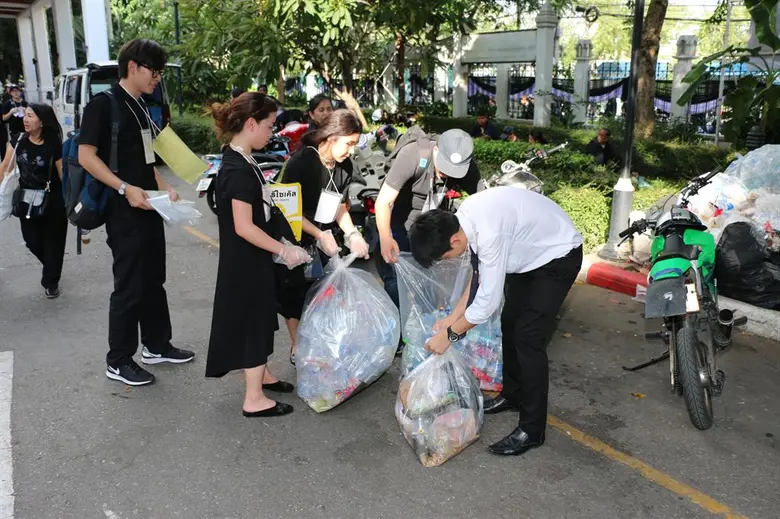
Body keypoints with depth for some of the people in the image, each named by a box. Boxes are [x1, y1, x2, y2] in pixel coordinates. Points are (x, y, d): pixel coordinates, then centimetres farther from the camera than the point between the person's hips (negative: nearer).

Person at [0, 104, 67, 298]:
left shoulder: (53, 145, -15)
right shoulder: (18, 140, -5)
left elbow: (62, 174, -13)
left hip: (52, 202, -4)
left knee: (52, 242, 7)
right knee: (33, 242, 9)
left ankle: (51, 281, 24)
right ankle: (51, 267, 39)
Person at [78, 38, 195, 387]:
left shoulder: (140, 108, 14)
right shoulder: (103, 104, -11)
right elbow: (86, 156, -17)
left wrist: (163, 187, 7)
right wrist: (125, 189, -25)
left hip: (148, 208, 8)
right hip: (124, 211, -8)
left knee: (153, 280, 16)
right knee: (129, 287, -2)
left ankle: (156, 345, 30)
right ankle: (118, 361, 12)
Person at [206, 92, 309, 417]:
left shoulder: (239, 162, 7)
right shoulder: (239, 169, -24)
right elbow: (244, 227, -26)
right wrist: (283, 250, -20)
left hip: (251, 258, 10)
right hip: (246, 261, -10)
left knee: (258, 318, 21)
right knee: (253, 320, 0)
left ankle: (261, 374, 39)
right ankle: (254, 399, 12)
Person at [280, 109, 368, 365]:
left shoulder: (345, 167, -2)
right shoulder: (301, 161, -21)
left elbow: (340, 207, 7)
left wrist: (352, 234, -9)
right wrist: (319, 235, -26)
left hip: (325, 238, 6)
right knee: (297, 294, 5)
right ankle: (298, 349, 21)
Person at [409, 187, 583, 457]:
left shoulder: (489, 233, -38)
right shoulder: (463, 218, -11)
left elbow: (488, 300, -30)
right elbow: (481, 275, 2)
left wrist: (449, 334, -17)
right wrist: (453, 317, 1)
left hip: (558, 256, -9)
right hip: (530, 252, 9)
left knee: (528, 336, -12)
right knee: (510, 323, 14)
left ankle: (532, 430, -1)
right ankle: (513, 395, 34)